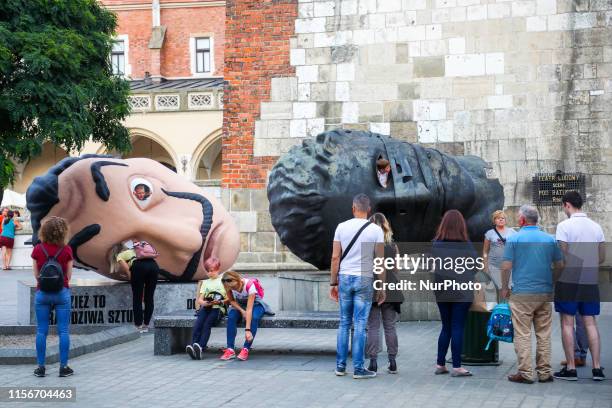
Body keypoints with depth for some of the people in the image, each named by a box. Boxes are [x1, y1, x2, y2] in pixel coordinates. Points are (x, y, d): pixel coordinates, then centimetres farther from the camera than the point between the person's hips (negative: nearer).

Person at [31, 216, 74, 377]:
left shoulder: (38, 249, -3)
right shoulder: (66, 250, -6)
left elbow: (36, 274, 4)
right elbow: (69, 275, 2)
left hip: (42, 292, 1)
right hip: (62, 292, -1)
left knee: (41, 331, 7)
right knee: (63, 331, 4)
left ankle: (41, 367, 8)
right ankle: (63, 367, 5)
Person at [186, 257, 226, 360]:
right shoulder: (205, 282, 24)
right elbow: (199, 300, 16)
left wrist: (220, 302, -16)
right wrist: (205, 303, -7)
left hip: (217, 308, -4)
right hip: (205, 308, 4)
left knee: (207, 324, -30)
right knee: (198, 323, -26)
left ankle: (201, 347, -46)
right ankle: (193, 345, -41)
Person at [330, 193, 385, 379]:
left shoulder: (342, 227, 1)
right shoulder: (376, 230, -3)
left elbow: (335, 257, 1)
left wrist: (333, 283, 8)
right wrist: (382, 287, 3)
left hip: (345, 279, 2)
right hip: (364, 280, -2)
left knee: (344, 323, 11)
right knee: (360, 325, 1)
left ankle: (340, 366, 13)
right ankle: (358, 368, 2)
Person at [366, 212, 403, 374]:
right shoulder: (393, 246, 5)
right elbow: (396, 268, 12)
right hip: (391, 292, 3)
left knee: (373, 327, 1)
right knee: (390, 326, 10)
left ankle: (373, 362, -2)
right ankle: (392, 362, 10)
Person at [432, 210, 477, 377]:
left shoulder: (435, 244, -2)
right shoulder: (466, 245, -10)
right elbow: (475, 267, -3)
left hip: (441, 292, 3)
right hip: (462, 292, -3)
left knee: (446, 328, 14)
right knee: (458, 328, 2)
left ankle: (440, 364, 15)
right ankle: (456, 367, 3)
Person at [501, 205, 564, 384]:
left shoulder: (514, 239, -6)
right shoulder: (550, 239, 5)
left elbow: (506, 267, -8)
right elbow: (560, 265, 8)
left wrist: (505, 287, 5)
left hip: (522, 293, -4)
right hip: (545, 292, 4)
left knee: (523, 335, 0)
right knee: (544, 334, 10)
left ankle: (525, 373, -2)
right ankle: (545, 372, 12)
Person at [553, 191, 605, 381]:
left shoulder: (564, 226, -9)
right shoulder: (596, 227, 7)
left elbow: (561, 256, -12)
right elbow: (602, 257, 11)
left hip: (569, 280, -5)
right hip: (590, 281, 5)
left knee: (567, 323, 3)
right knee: (590, 323, 9)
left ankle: (570, 368, 3)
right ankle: (597, 368, 5)